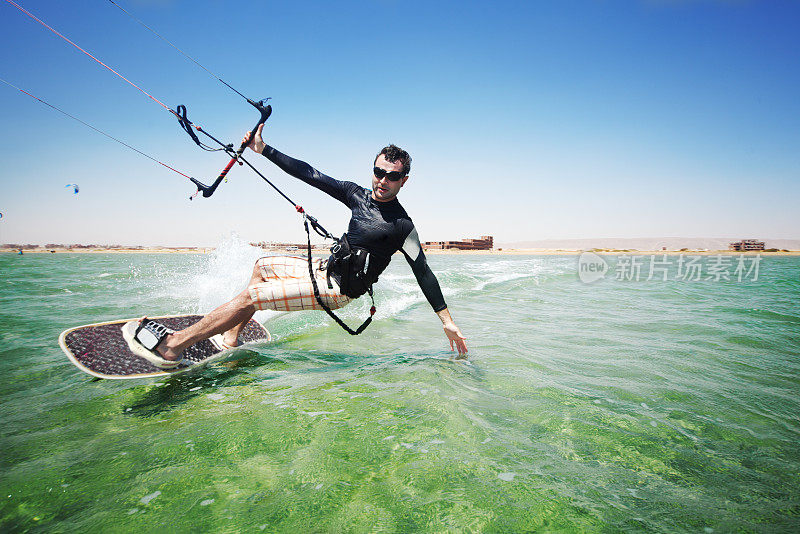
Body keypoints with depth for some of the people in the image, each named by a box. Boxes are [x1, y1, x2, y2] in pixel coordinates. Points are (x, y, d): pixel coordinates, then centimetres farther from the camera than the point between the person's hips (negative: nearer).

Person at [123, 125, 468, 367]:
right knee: (261, 267, 21)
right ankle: (229, 339, 24)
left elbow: (423, 273, -17)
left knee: (249, 297, -14)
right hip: (324, 268, 8)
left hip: (336, 290, -8)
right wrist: (262, 149, 2)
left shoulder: (401, 225, -18)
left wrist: (448, 321, -19)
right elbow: (310, 175, 1)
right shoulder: (359, 195, 1)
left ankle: (172, 345, -3)